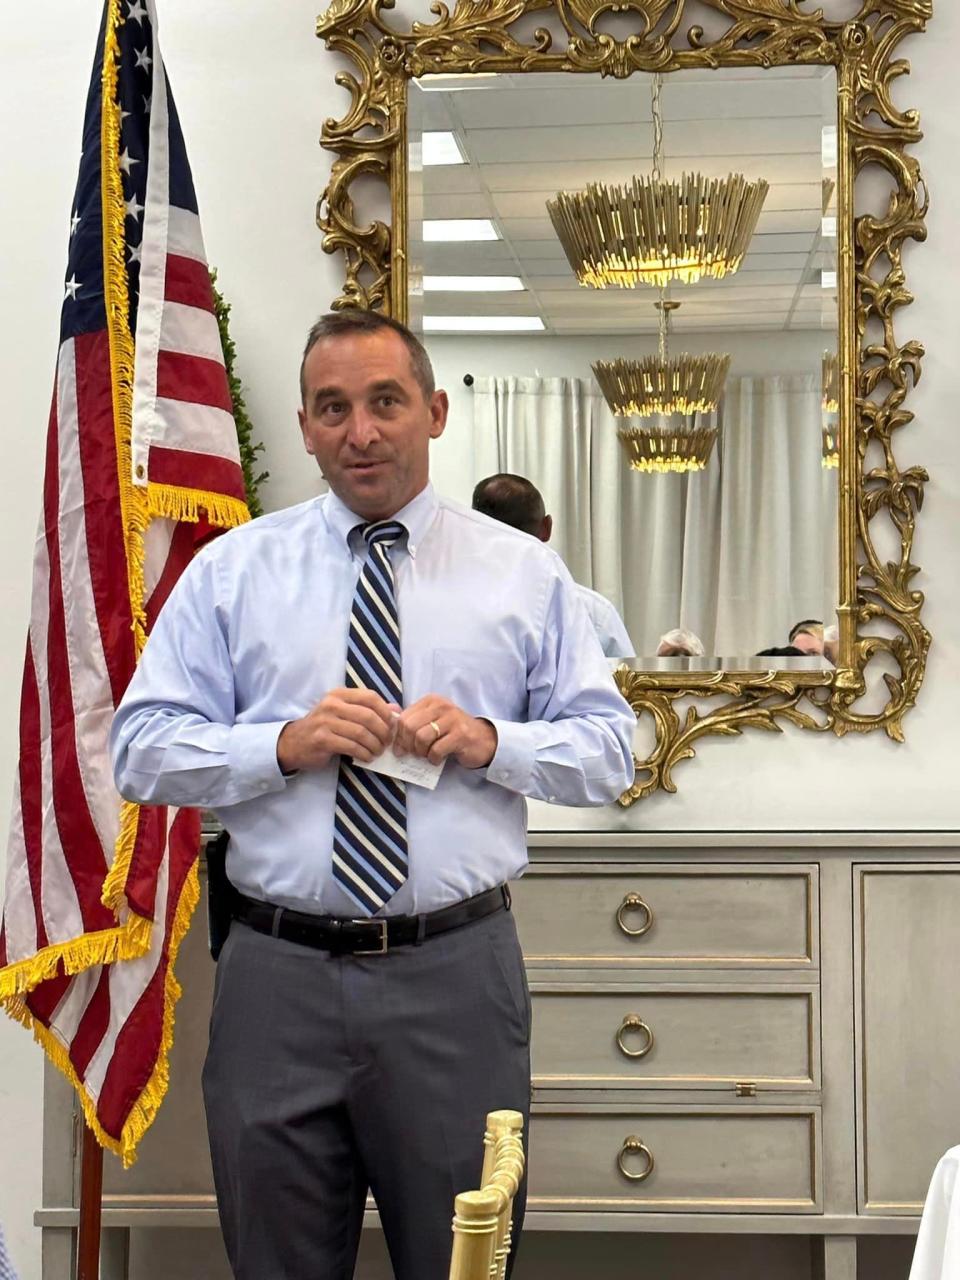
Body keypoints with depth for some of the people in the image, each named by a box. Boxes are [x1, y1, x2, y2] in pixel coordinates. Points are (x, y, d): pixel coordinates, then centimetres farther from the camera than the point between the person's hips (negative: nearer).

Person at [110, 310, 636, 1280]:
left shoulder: (523, 573, 7)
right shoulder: (231, 571, 6)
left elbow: (607, 752, 6)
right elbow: (141, 752, 2)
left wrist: (491, 742, -13)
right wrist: (284, 744, -14)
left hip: (458, 977, 0)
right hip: (278, 975, 1)